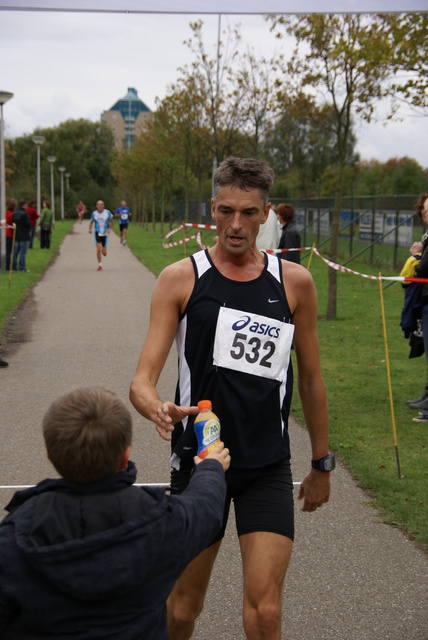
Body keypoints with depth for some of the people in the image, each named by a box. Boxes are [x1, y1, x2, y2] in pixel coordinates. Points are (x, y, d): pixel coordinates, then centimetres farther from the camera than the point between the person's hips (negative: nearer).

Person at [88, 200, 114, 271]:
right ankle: (100, 265, -1)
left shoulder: (107, 212, -5)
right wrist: (90, 229, -9)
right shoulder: (94, 213, -2)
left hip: (105, 233, 0)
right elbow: (91, 222, 11)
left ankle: (104, 250, 39)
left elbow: (112, 221, 8)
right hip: (97, 233, 0)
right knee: (98, 249, -18)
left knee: (104, 253, -2)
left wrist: (109, 228, -8)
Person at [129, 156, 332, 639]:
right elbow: (142, 380, -10)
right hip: (197, 458, 0)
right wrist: (157, 409, -33)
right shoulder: (180, 279, -4)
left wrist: (321, 464, 15)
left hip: (268, 467, 1)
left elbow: (311, 380, 12)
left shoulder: (295, 282, 2)